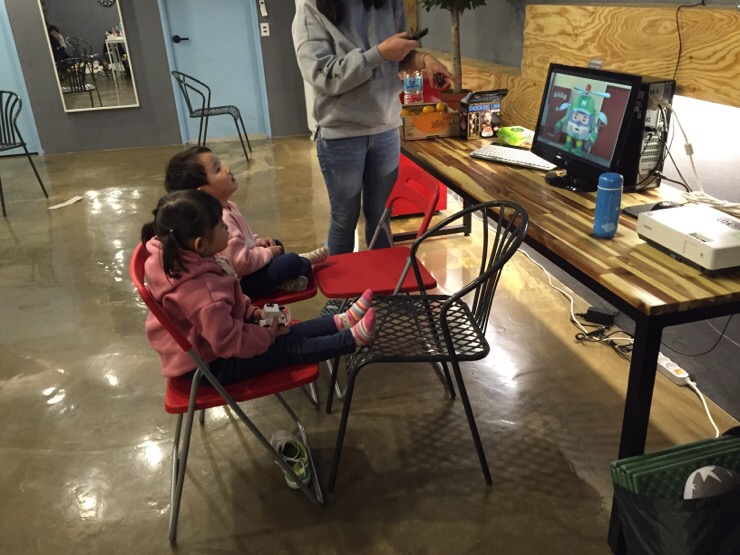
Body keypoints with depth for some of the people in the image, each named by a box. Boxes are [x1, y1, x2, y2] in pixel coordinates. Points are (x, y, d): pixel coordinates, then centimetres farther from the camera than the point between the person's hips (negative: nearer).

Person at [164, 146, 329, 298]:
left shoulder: (224, 207, 2)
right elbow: (242, 263, -30)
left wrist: (257, 240, 5)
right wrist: (268, 253, -14)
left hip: (245, 269, 11)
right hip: (239, 283, -11)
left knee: (277, 244, 25)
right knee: (292, 262, -12)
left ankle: (283, 278, 4)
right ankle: (305, 262, 20)